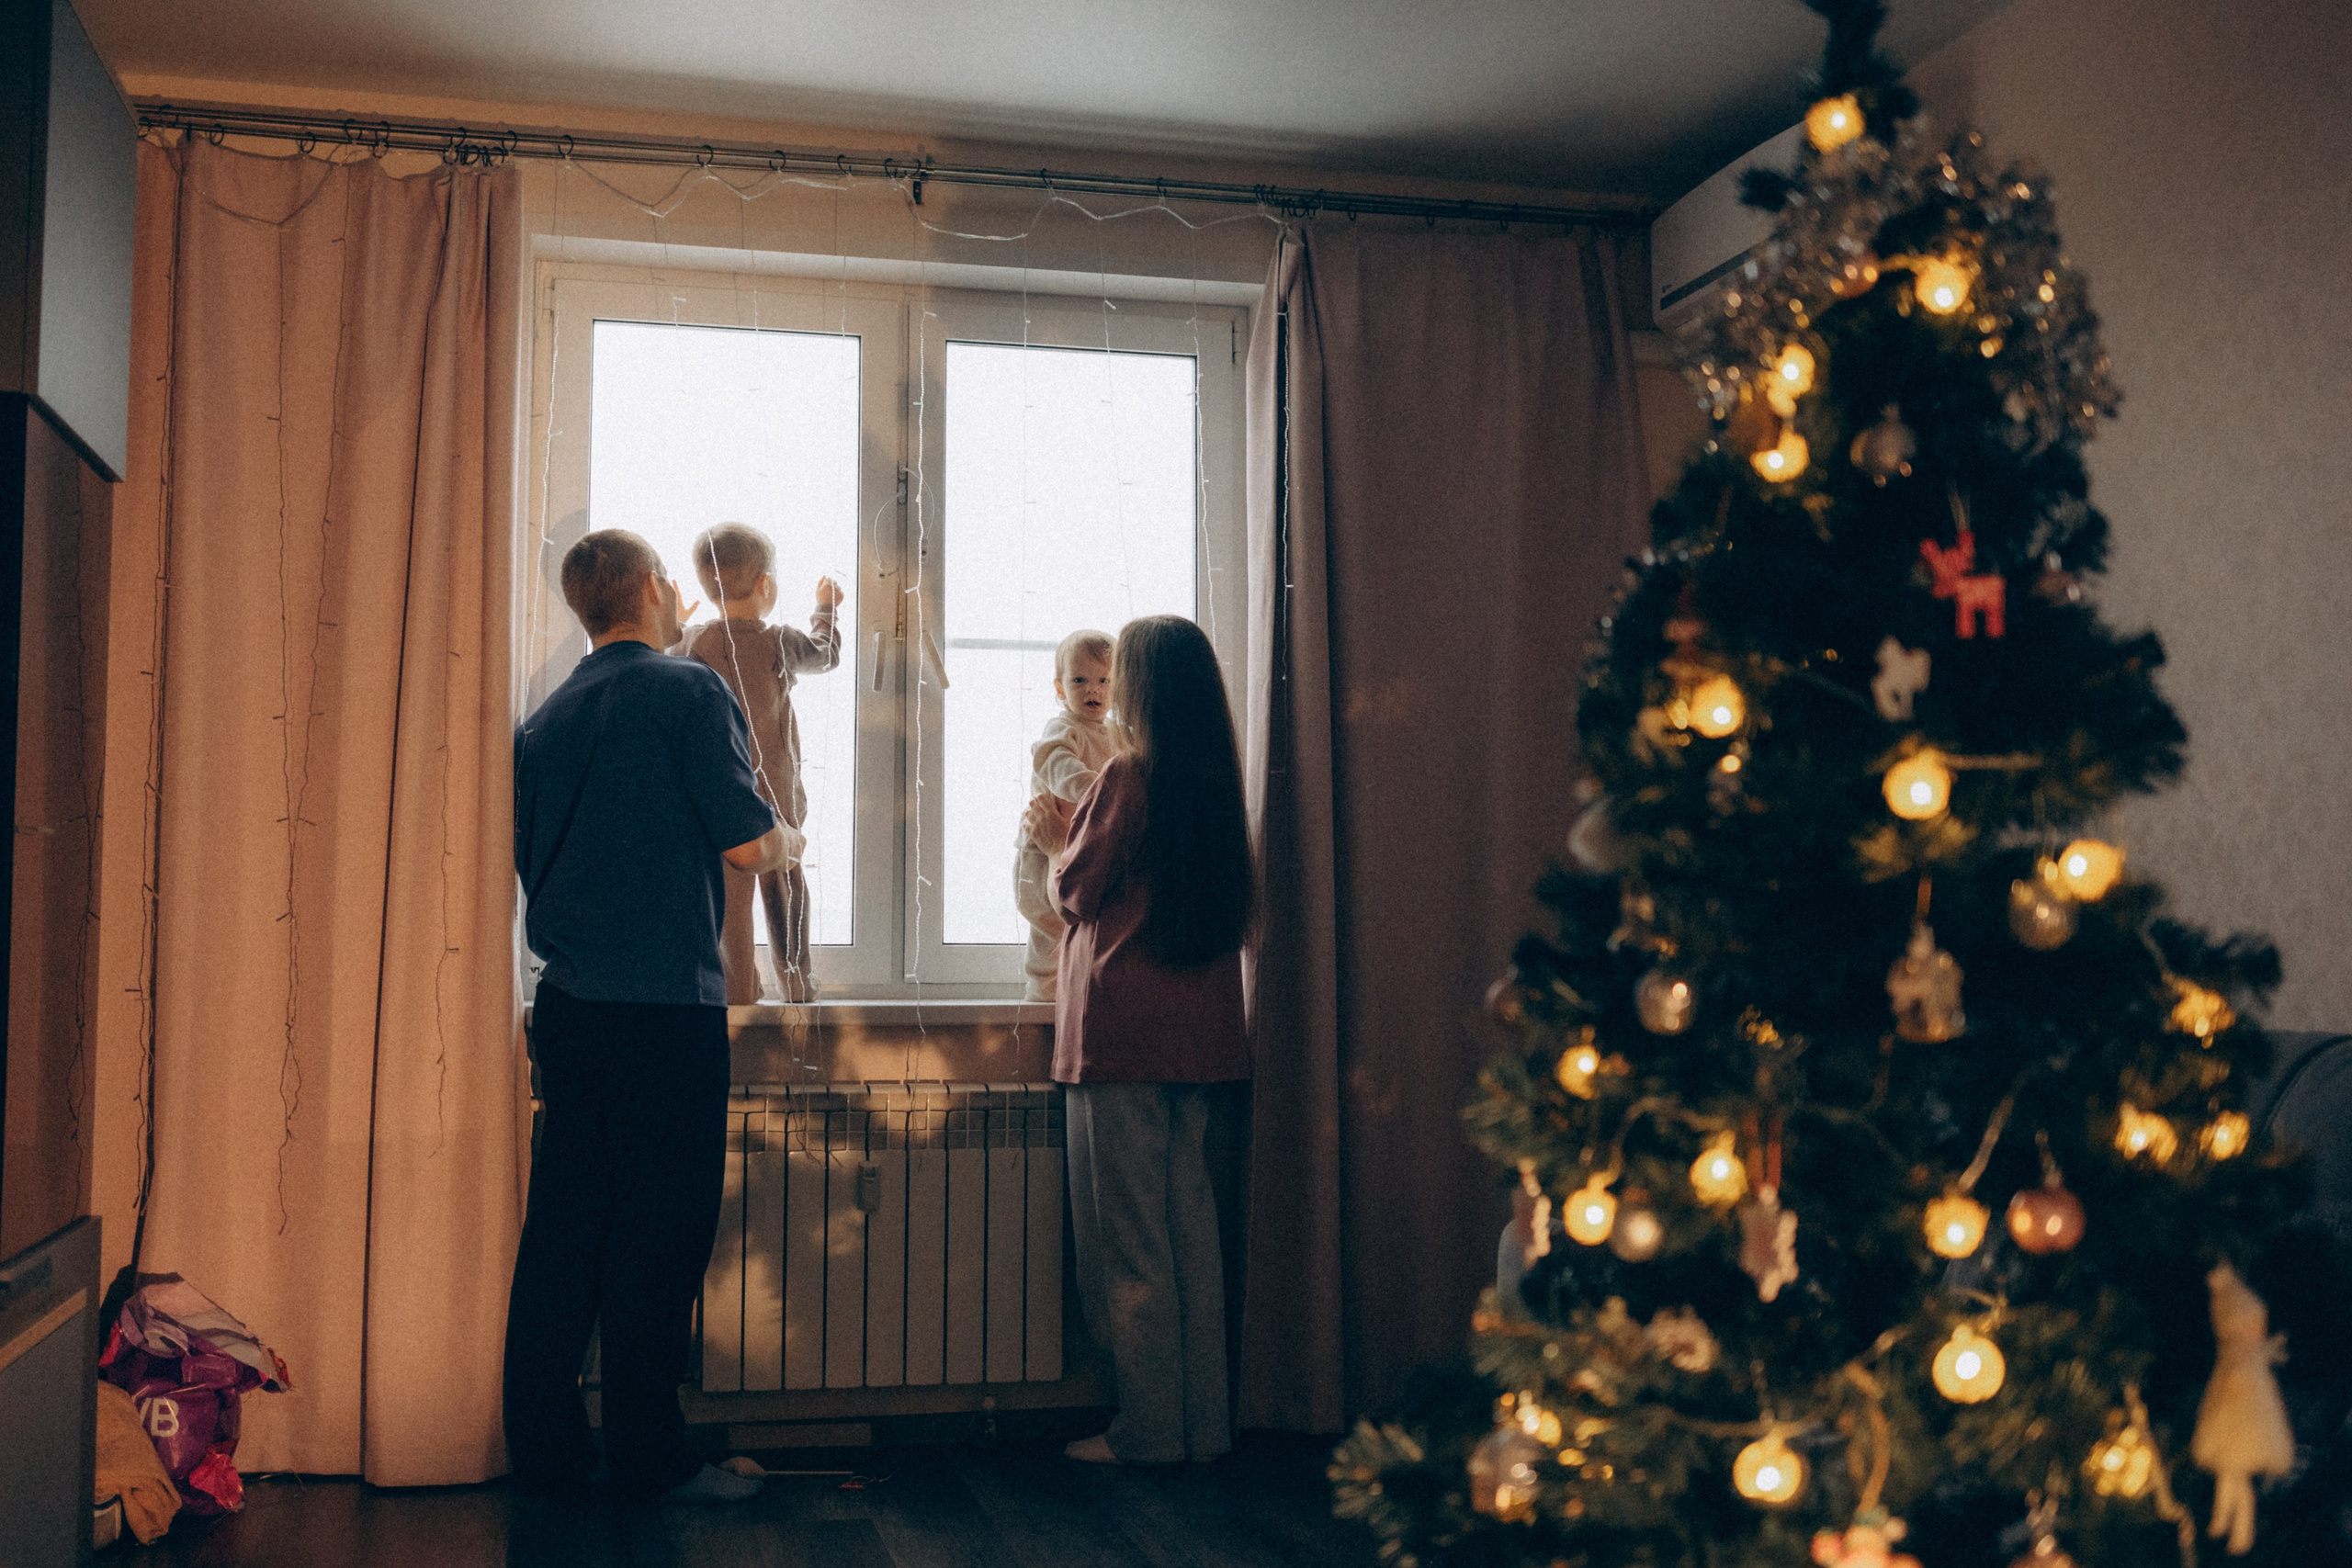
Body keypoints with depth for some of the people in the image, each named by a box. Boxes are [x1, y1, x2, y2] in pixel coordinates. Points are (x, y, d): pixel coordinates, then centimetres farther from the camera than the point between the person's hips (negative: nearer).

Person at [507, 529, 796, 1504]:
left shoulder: (545, 719, 13)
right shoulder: (690, 692, -6)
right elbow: (747, 847, -10)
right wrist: (786, 839, 11)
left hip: (566, 1000, 6)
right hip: (666, 1002, -6)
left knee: (560, 1227, 10)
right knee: (659, 1232, 0)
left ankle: (544, 1447, 16)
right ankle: (649, 1455, 5)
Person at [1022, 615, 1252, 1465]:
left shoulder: (1128, 772, -11)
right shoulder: (1214, 775, 9)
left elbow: (1078, 891, -4)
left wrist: (1056, 839, 14)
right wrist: (1079, 833, 22)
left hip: (1123, 1028, -7)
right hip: (1199, 1027, 7)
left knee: (1128, 1235, 0)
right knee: (1190, 1226, 11)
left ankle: (1147, 1431, 5)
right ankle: (1202, 1423, 17)